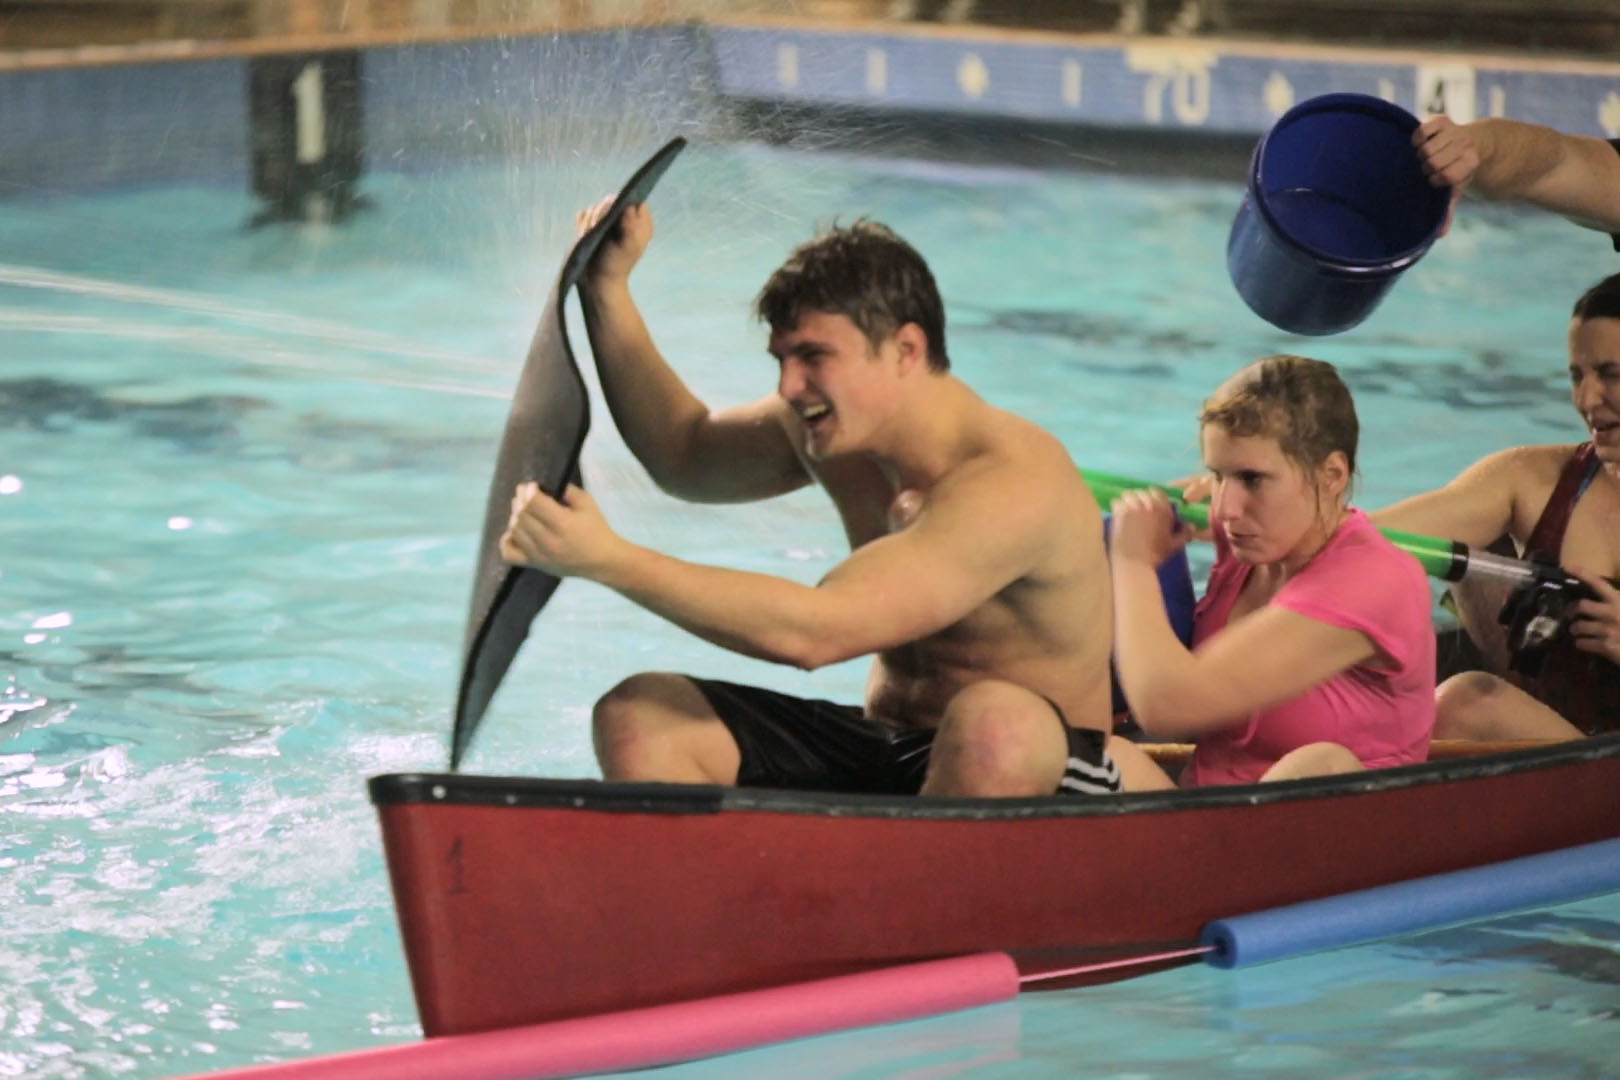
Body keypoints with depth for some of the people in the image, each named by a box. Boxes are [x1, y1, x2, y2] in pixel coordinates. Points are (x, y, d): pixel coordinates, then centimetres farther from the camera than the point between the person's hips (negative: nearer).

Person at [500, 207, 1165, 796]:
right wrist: (605, 288, 10)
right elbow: (686, 458, 21)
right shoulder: (829, 425, 1)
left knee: (994, 723, -42)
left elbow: (814, 632, -34)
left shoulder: (1014, 486, -25)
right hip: (880, 753, 7)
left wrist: (609, 559, -35)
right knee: (638, 718, -8)